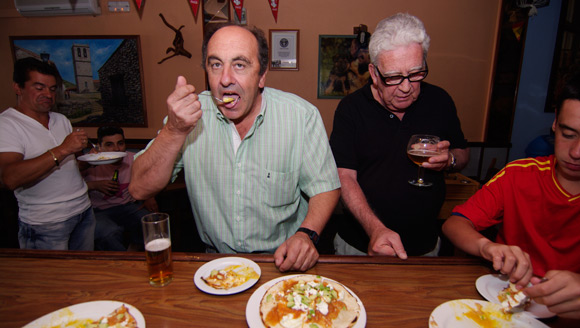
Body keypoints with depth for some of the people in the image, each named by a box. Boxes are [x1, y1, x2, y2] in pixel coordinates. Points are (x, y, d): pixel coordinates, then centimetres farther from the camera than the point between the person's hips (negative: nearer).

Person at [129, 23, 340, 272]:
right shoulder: (191, 113, -5)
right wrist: (175, 130, -22)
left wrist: (306, 234, -21)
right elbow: (139, 190, -8)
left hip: (282, 262, -1)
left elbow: (325, 186, -3)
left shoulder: (301, 115, -8)